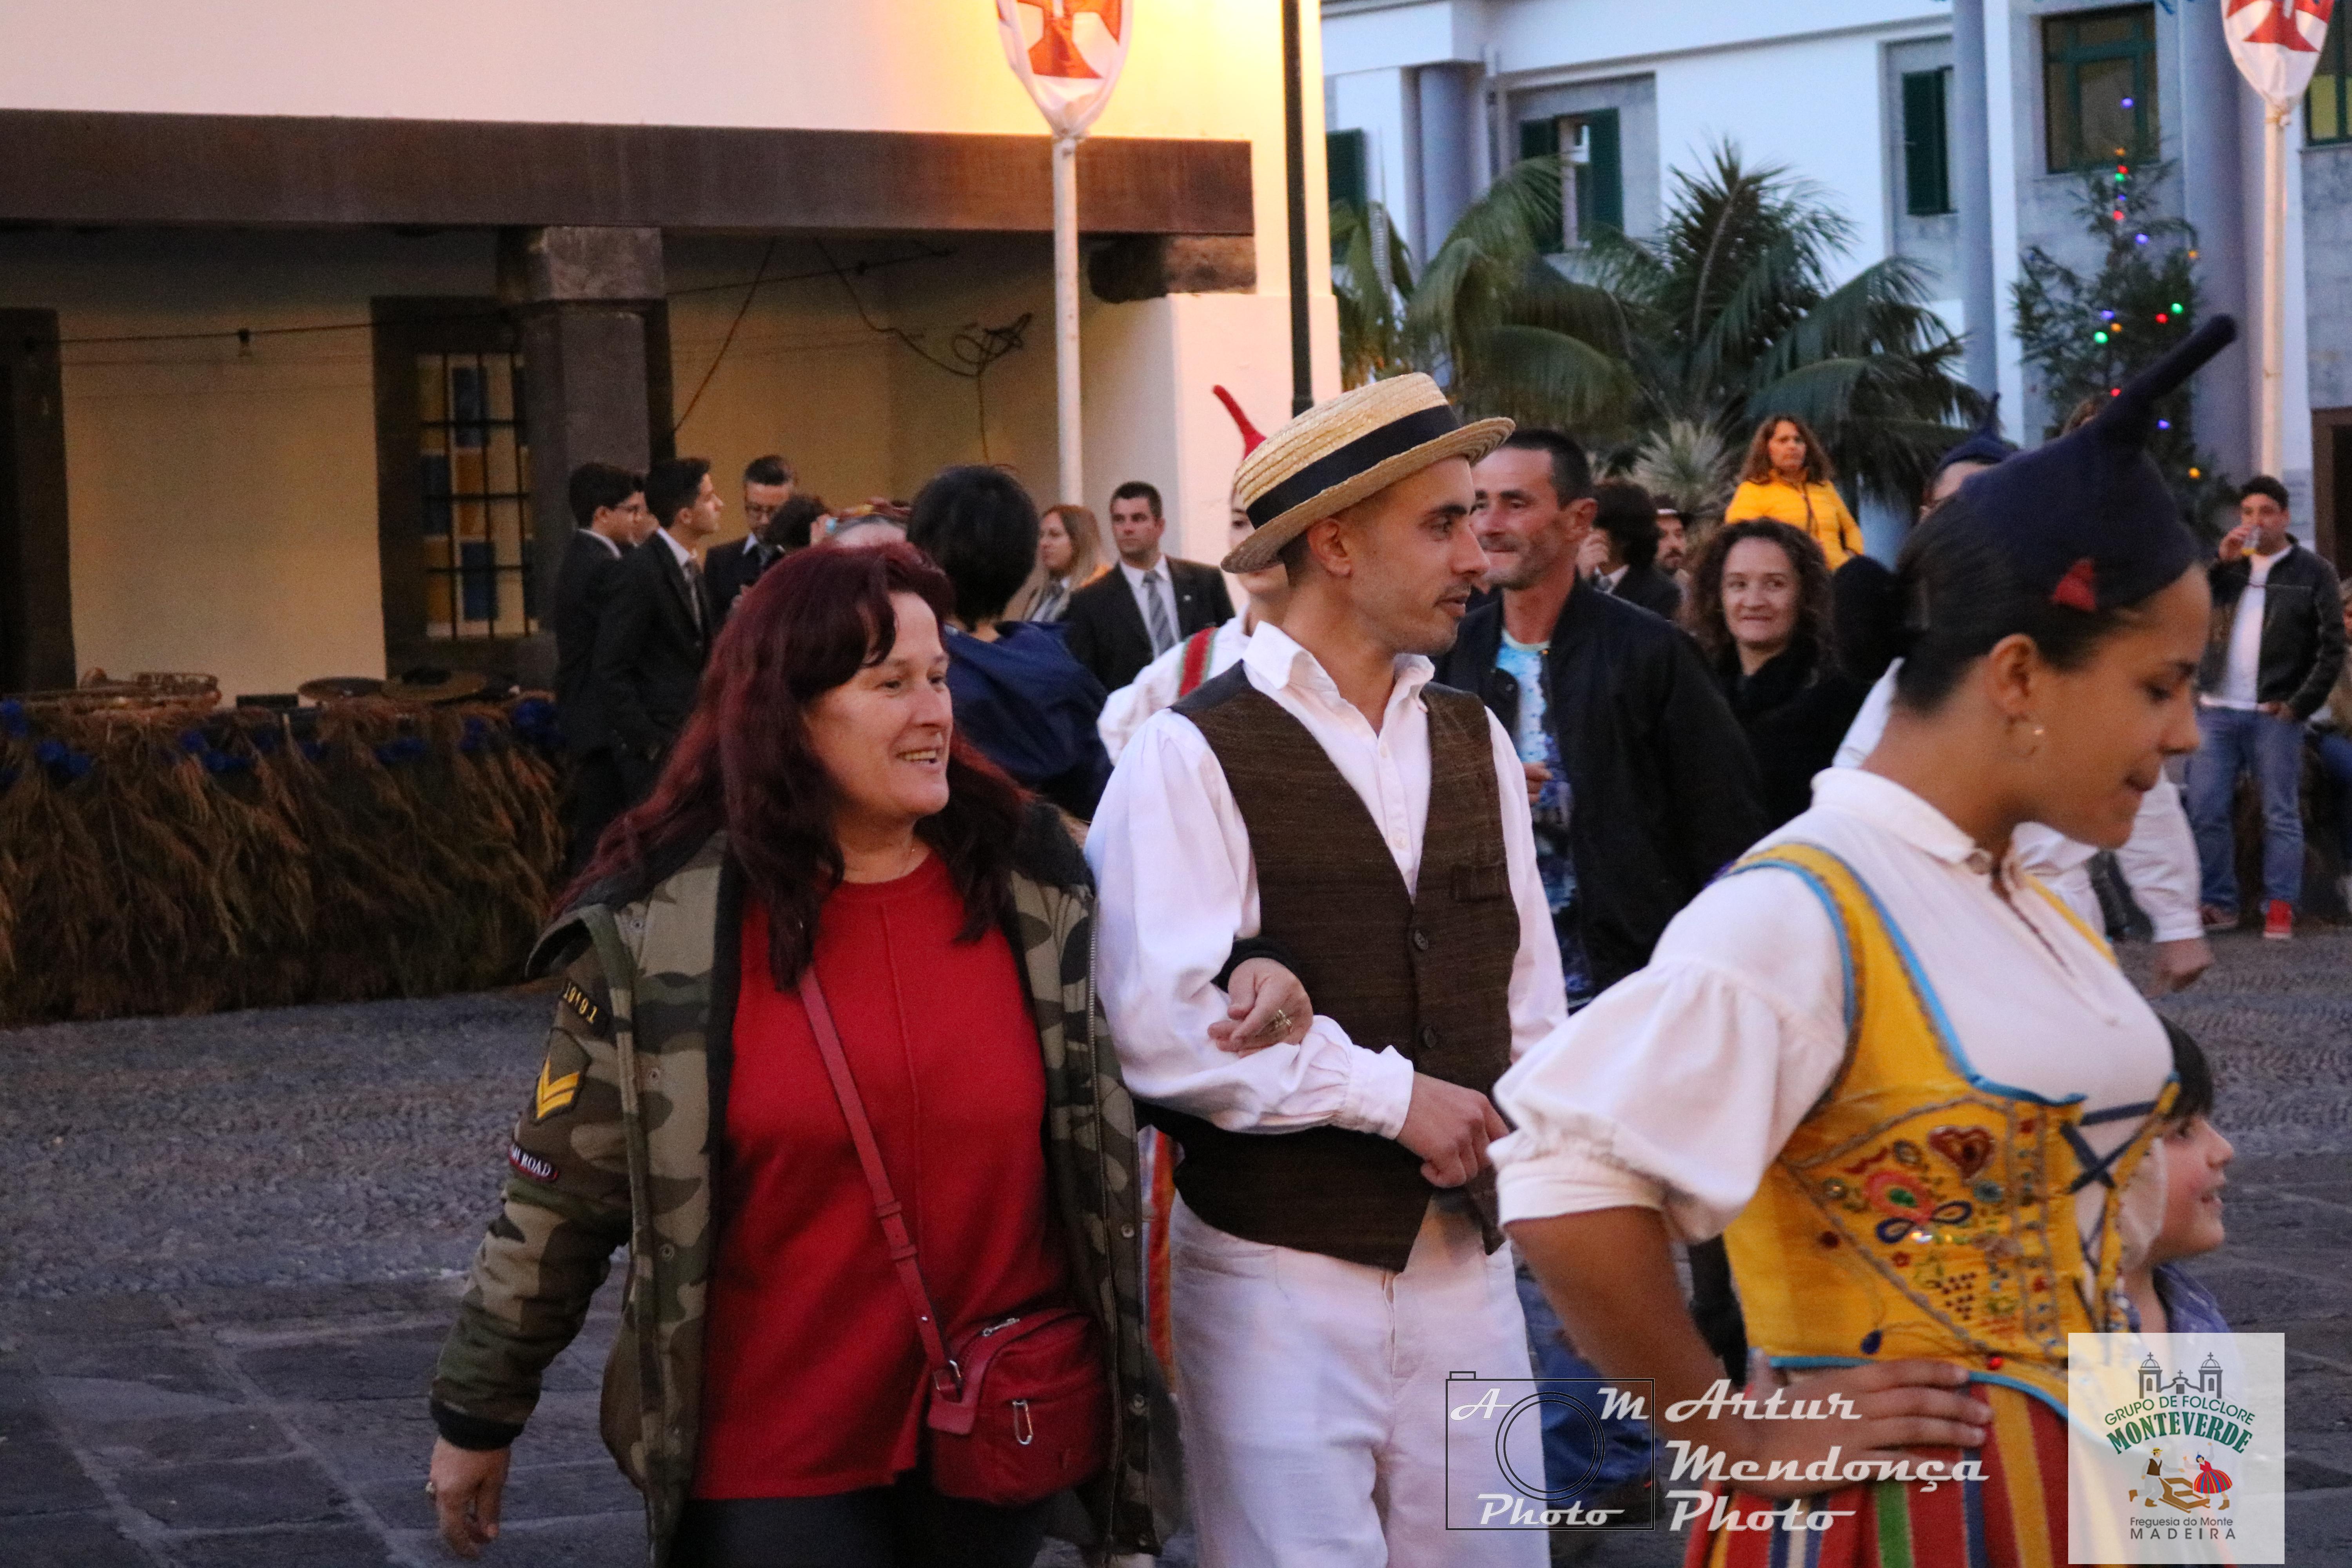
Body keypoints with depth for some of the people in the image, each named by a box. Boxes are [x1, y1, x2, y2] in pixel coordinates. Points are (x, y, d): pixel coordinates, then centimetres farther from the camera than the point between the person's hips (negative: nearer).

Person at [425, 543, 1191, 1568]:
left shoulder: (1029, 884, 0)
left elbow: (1100, 1144, 14)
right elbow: (559, 1194, 0)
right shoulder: (661, 925, -7)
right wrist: (477, 1417, 6)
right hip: (770, 1465, -3)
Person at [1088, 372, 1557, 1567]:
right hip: (1282, 1274, -6)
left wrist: (1498, 1123, -3)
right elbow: (1161, 1027, -19)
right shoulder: (1193, 754, -10)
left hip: (1466, 1260, 6)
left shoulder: (1474, 742, 11)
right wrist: (1389, 1094, -14)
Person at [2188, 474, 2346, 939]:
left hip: (2274, 714, -4)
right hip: (2216, 710, 4)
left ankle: (2280, 909, 1)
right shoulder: (2227, 567, 15)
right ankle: (2219, 904, 10)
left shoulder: (2313, 572, 1)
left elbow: (2333, 645, -3)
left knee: (2281, 815, -2)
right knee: (2207, 811, 2)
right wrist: (2221, 563, -8)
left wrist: (2301, 704, -10)